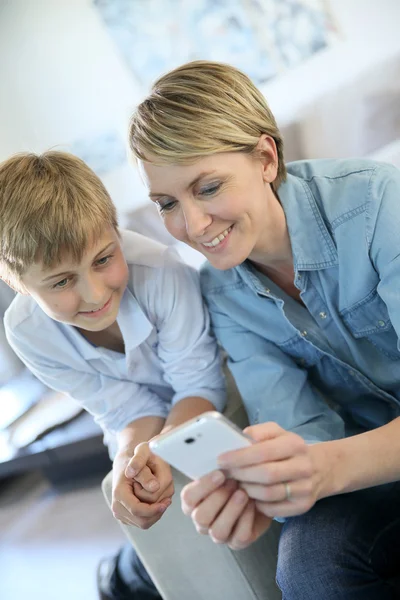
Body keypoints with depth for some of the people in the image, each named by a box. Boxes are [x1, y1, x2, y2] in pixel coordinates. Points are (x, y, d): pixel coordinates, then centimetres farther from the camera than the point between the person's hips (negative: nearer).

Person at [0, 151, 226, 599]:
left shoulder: (161, 275, -37)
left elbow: (201, 386, -26)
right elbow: (131, 411, -19)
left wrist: (163, 451, -44)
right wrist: (129, 458, -41)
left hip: (208, 412, -1)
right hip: (145, 429, 1)